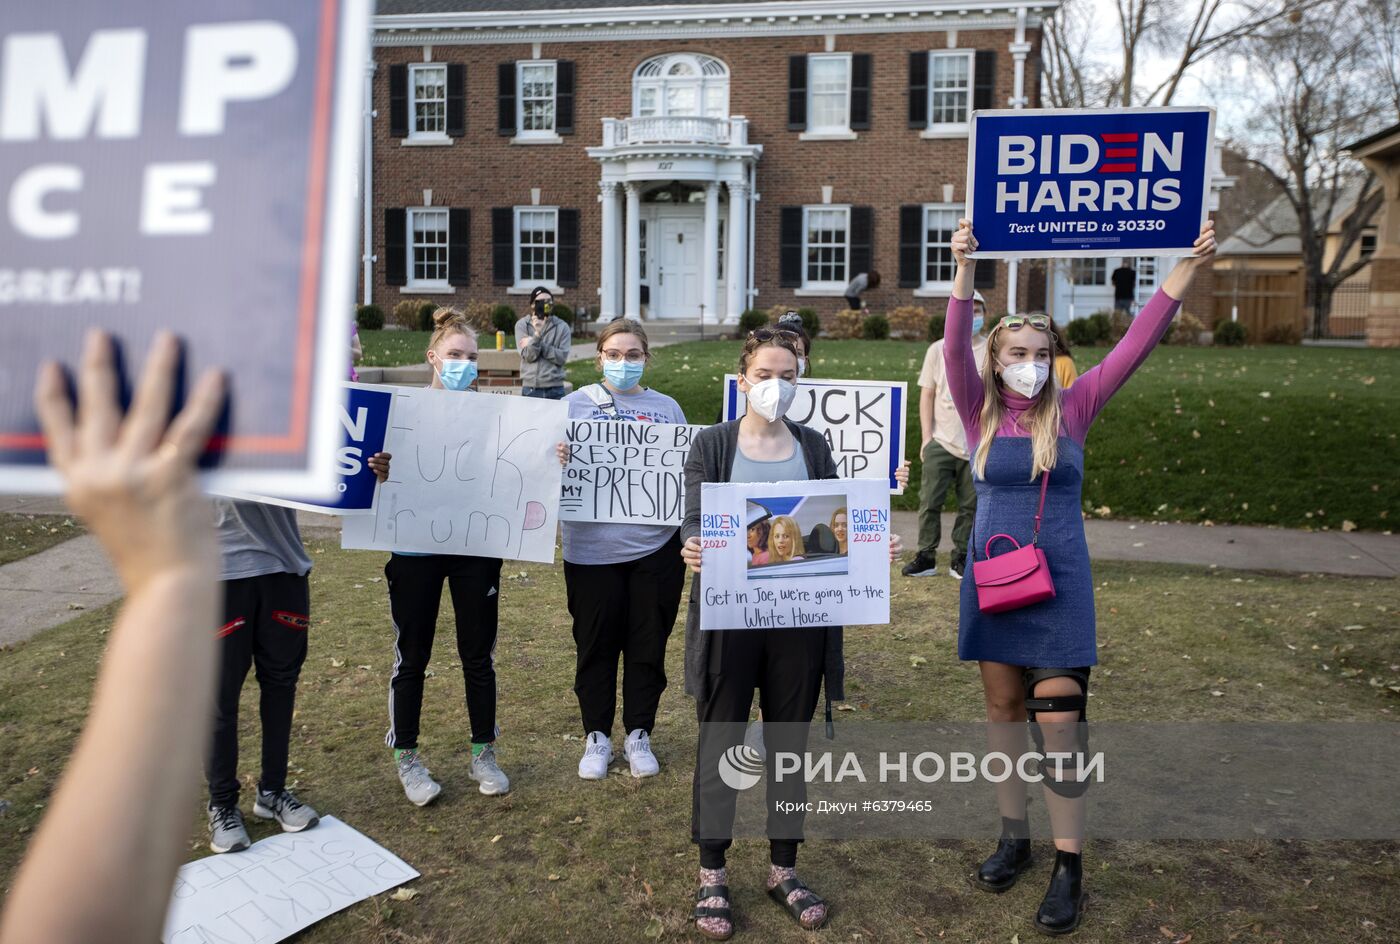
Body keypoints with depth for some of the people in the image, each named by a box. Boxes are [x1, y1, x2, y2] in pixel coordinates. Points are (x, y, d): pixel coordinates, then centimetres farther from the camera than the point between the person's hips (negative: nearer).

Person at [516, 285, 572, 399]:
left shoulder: (562, 326, 3)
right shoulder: (522, 325, 1)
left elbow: (562, 357, -7)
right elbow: (528, 356, -8)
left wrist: (534, 343, -10)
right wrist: (537, 334, -23)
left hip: (555, 389, 1)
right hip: (530, 388, -1)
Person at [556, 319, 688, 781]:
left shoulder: (667, 408, 9)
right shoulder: (576, 404, 3)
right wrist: (555, 458, -20)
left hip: (656, 547, 2)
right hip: (591, 547, -1)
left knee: (648, 646, 10)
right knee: (596, 644, 9)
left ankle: (639, 735, 27)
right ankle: (596, 737, 26)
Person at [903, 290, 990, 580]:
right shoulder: (938, 349, 6)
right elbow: (927, 395, 6)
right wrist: (927, 437, 0)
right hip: (941, 442, 0)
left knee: (970, 504, 4)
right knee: (930, 501, -2)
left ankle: (960, 558, 15)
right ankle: (926, 557, 8)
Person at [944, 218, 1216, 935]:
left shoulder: (1072, 410, 1)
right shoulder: (980, 413, 0)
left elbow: (1136, 345, -5)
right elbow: (955, 350, -15)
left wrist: (1187, 269, -12)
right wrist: (965, 270, -28)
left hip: (1059, 586, -1)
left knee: (1058, 720, -3)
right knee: (1003, 711, 12)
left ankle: (1069, 867, 10)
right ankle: (1013, 838, 29)